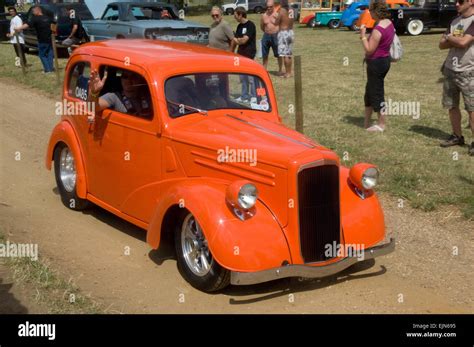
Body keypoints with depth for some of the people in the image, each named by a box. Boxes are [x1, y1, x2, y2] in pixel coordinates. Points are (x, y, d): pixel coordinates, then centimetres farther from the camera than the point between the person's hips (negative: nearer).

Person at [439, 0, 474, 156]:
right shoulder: (455, 22, 14)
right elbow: (442, 44, 10)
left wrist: (449, 37, -3)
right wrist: (455, 40, -9)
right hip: (450, 70, 8)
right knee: (451, 105, 12)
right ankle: (457, 136, 24)